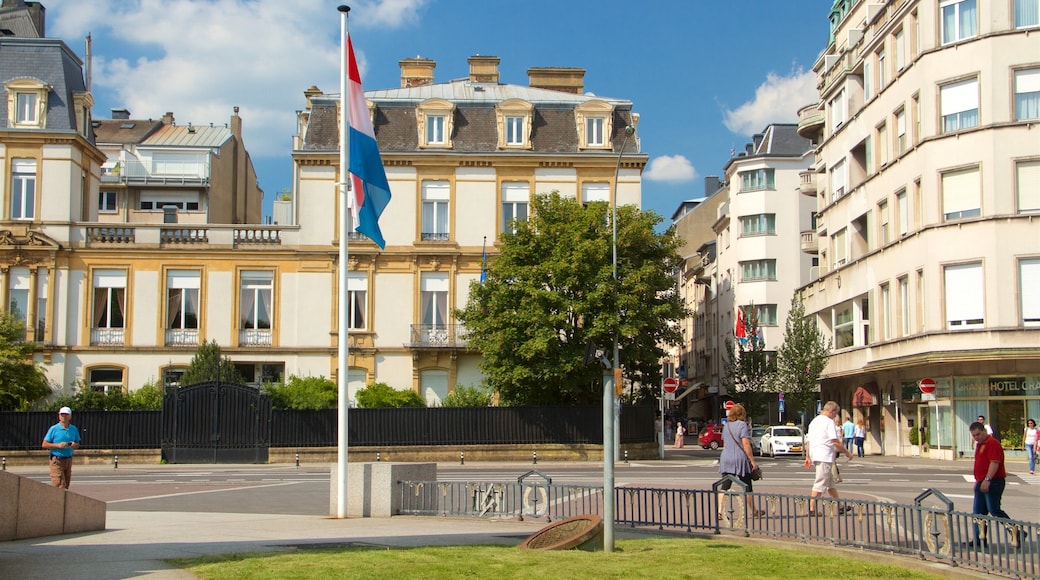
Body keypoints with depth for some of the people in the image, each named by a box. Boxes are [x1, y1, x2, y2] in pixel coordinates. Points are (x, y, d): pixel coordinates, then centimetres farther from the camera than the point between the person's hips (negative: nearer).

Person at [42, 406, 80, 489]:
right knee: (60, 486, -12)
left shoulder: (74, 429, 9)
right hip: (57, 460, -5)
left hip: (68, 460, 5)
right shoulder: (54, 429, -4)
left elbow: (77, 445, 18)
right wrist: (58, 445, -16)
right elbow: (44, 445, -4)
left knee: (66, 486, 7)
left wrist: (74, 445, -6)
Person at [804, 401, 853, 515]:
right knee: (820, 483, -8)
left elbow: (808, 441, 18)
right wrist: (847, 452, -4)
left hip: (814, 455, 10)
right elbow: (835, 442, -15)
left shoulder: (814, 421, 18)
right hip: (825, 456, -10)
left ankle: (839, 507, 26)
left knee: (830, 481, 18)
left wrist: (808, 457, 20)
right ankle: (812, 509, -11)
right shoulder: (829, 422, -9)